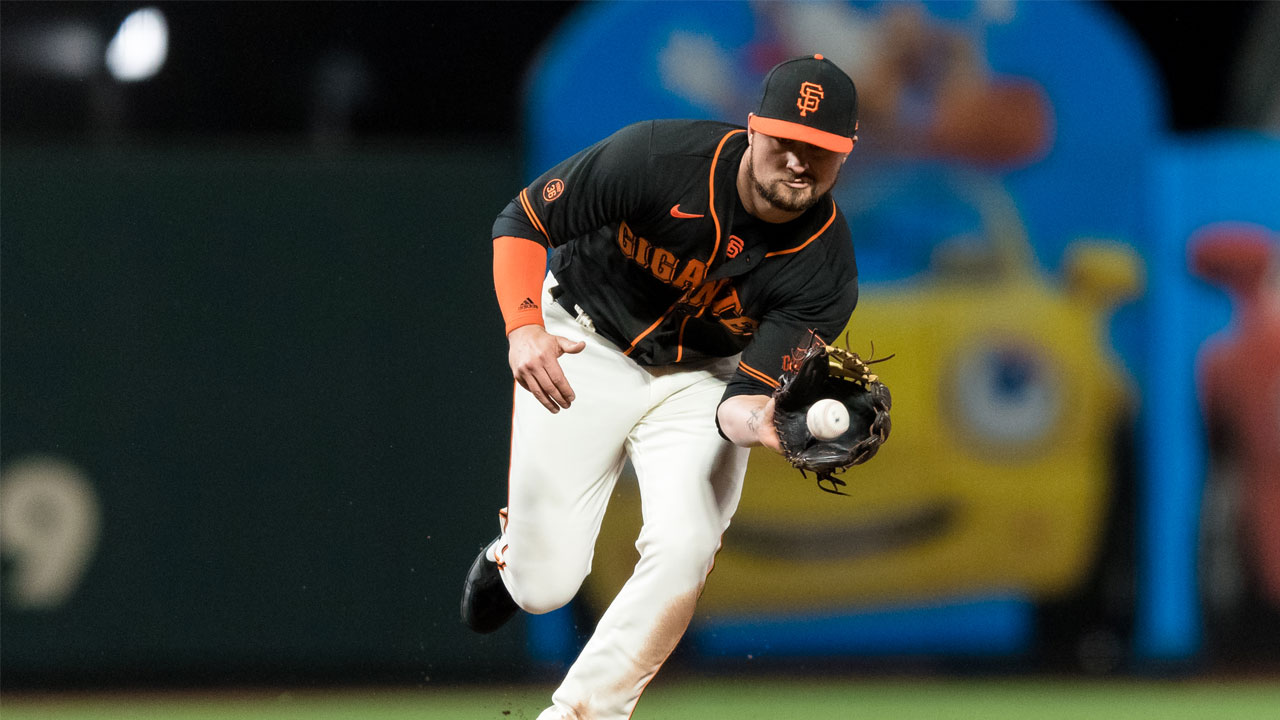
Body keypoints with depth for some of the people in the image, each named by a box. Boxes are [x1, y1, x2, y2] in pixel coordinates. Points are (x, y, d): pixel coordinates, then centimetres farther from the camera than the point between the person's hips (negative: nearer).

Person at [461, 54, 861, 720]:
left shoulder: (824, 270, -23)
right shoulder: (659, 157, -28)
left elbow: (742, 401, -25)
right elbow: (520, 222, -19)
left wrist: (757, 420, -51)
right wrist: (523, 327, -36)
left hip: (702, 379, 1)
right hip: (585, 349, -1)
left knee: (683, 553, -24)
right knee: (544, 586, -4)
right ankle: (511, 552, 36)